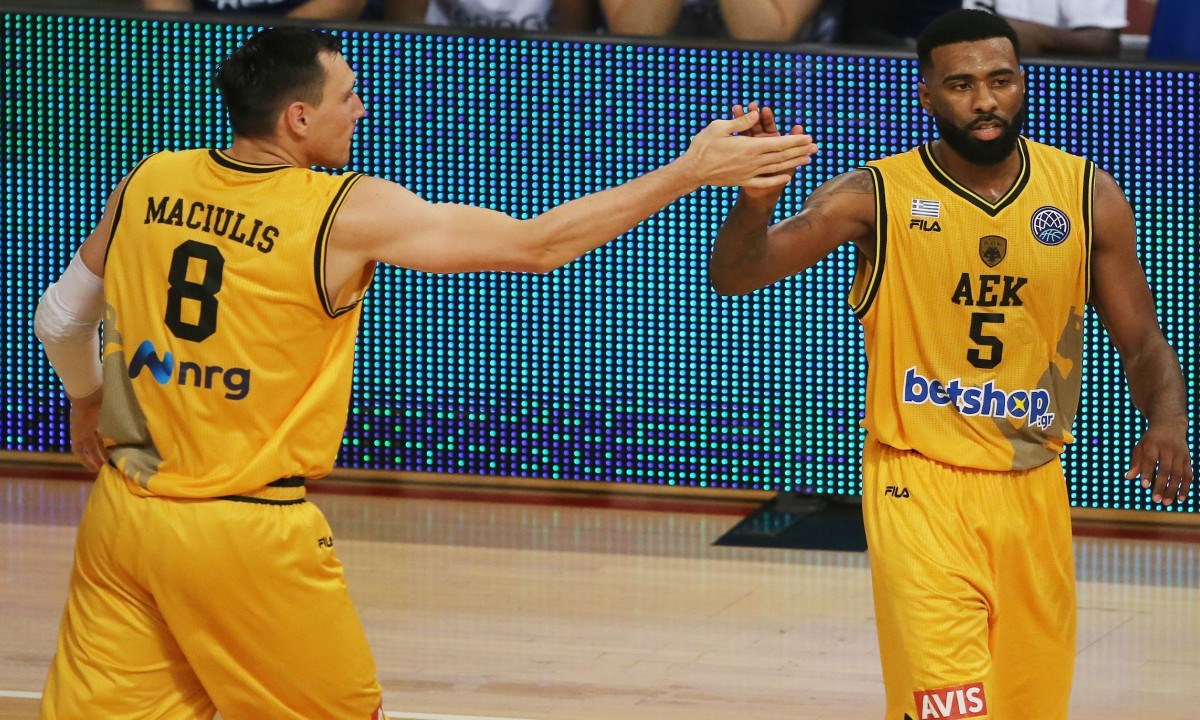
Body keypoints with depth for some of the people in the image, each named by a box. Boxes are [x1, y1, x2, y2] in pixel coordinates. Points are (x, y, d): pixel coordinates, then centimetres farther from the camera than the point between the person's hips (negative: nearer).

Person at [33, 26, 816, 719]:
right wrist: (691, 171, -6)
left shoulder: (149, 185, 1)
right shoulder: (348, 214, -13)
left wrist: (87, 401, 37)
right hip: (247, 532, -4)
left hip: (122, 515, 4)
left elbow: (60, 319, 15)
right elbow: (536, 245, -11)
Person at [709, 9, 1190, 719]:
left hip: (1034, 492, 4)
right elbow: (735, 276, -17)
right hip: (921, 484, -4)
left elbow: (1143, 342, 7)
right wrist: (757, 201, -39)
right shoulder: (877, 196, -8)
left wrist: (1167, 419, -15)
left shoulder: (1087, 196, 0)